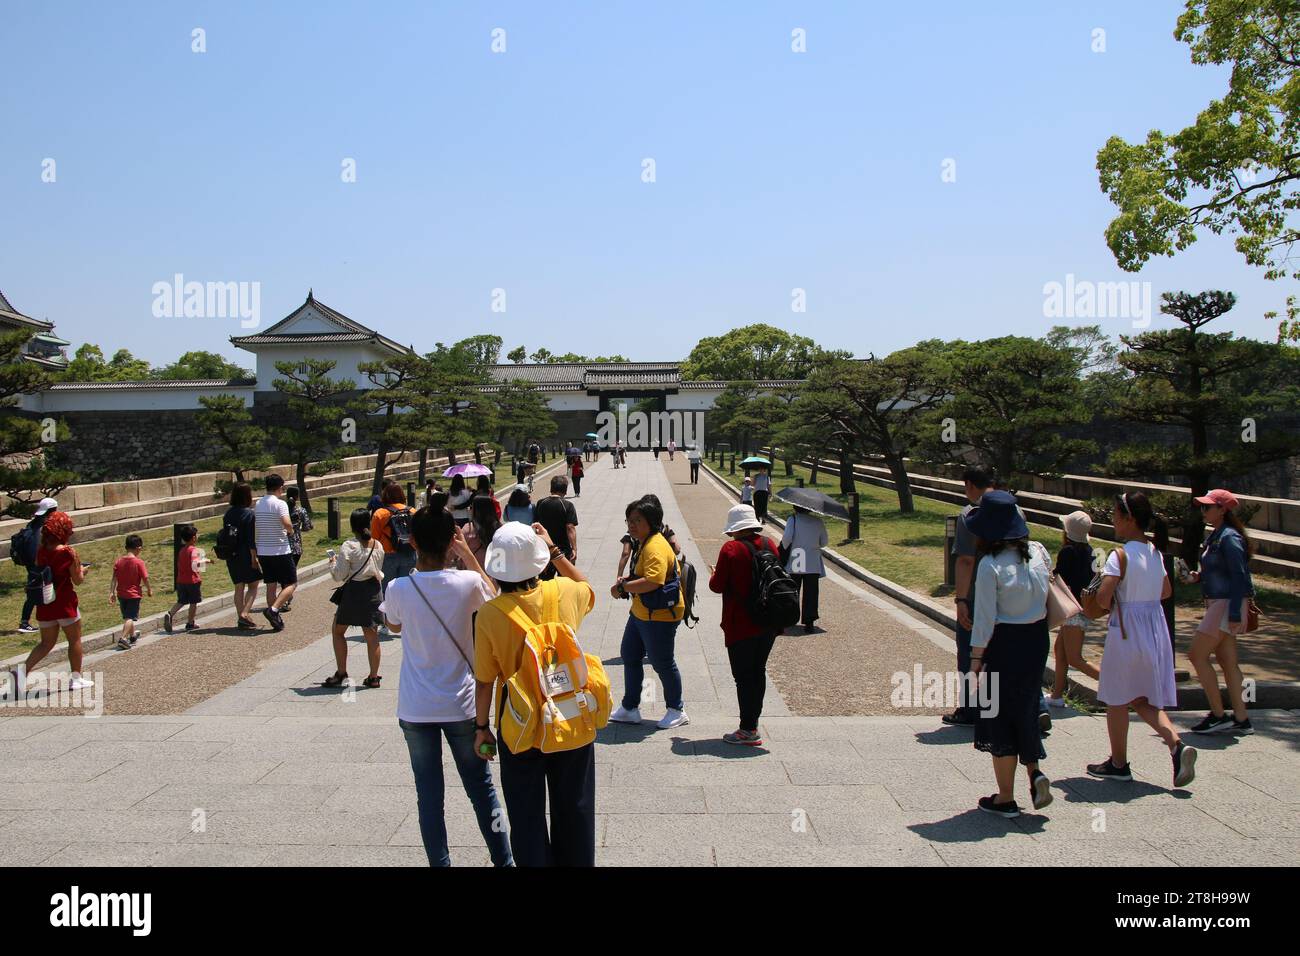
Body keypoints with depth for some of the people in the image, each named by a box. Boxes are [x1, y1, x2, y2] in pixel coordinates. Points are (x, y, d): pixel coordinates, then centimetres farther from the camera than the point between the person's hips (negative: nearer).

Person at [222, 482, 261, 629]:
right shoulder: (249, 514, -13)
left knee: (239, 587, 13)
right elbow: (251, 539, -16)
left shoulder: (228, 513, 7)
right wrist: (254, 558, -13)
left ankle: (240, 618, 14)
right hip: (246, 556, -6)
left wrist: (228, 556, 18)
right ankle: (244, 614, -10)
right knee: (253, 586, 4)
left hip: (231, 556, 6)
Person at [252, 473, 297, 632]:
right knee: (291, 583, 4)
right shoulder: (280, 504, -12)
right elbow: (287, 524, -27)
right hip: (280, 551, -6)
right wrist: (291, 530, -2)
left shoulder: (257, 504, 8)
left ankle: (276, 620, 13)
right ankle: (273, 609, -13)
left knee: (271, 586, 11)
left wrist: (254, 555, 15)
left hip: (262, 552, 6)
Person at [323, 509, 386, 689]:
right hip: (374, 589, 5)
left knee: (338, 631, 14)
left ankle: (341, 673, 13)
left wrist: (333, 562, 6)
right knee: (371, 634, 10)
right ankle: (373, 677, 13)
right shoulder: (378, 546, 3)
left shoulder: (349, 547, -13)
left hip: (354, 590, -5)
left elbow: (339, 576, -11)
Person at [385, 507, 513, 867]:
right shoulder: (468, 583, -14)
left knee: (429, 796, 11)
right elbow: (493, 596, 10)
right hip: (461, 705, 0)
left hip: (416, 710, 0)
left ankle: (440, 863, 18)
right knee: (481, 787, 15)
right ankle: (503, 860, 23)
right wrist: (468, 555, 9)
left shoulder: (398, 589, -13)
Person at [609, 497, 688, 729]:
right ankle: (630, 708, 28)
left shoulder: (655, 547, -23)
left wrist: (623, 587, -23)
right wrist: (627, 579, 8)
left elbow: (653, 581, -34)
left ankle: (676, 710, 21)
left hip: (659, 616, -11)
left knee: (662, 662, 3)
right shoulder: (644, 543, 11)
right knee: (629, 656, 16)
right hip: (640, 613, 11)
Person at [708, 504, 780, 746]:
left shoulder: (731, 549, -15)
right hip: (769, 623, 6)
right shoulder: (770, 545, 2)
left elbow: (718, 586, -12)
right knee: (758, 671, 18)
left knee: (743, 676, 1)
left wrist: (713, 576, 9)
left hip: (741, 625, -6)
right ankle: (752, 723, 27)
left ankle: (748, 730, 3)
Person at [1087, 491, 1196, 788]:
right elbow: (1166, 591, 17)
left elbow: (1102, 598, -24)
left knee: (1117, 699, 9)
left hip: (1126, 630, -7)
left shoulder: (1120, 556, -18)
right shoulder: (1155, 552, 5)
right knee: (1144, 700, 16)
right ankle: (1177, 745, -5)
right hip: (1155, 628, 7)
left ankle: (1118, 763, 19)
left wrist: (1112, 602, -4)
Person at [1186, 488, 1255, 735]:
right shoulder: (1215, 536, 13)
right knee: (1227, 661, 10)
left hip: (1227, 604, -10)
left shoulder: (1229, 538, -16)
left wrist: (1235, 614, -23)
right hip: (1217, 603, 10)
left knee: (1197, 655, -7)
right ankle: (1241, 719, 15)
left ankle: (1218, 715, 1)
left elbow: (1239, 577, -20)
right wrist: (1199, 576, 4)